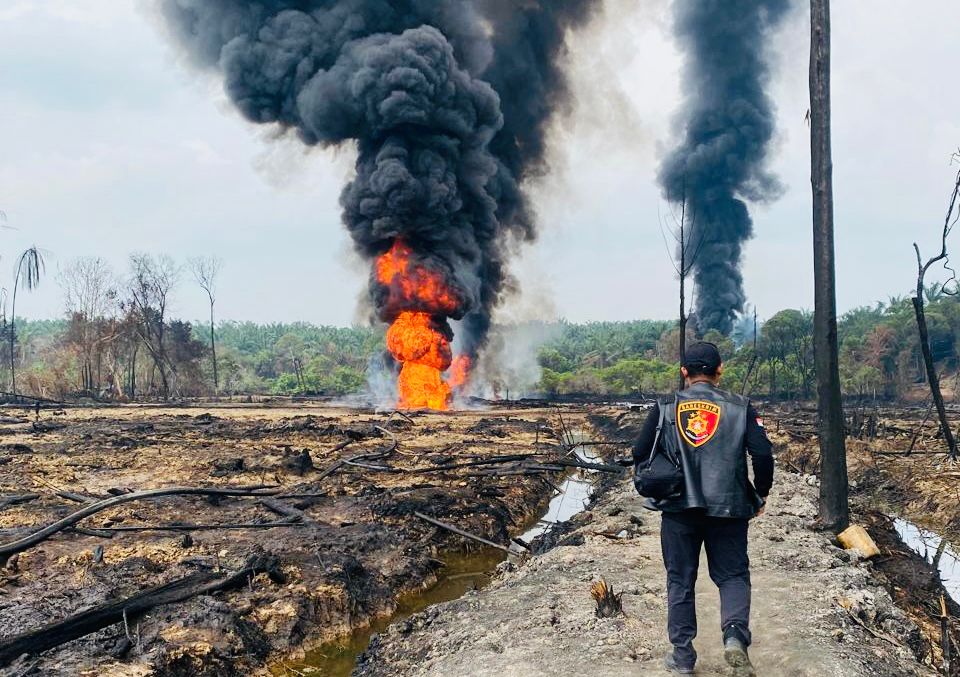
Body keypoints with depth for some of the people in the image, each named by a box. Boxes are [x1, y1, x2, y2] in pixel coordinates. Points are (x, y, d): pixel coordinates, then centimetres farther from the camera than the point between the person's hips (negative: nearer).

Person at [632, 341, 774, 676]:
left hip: (678, 509, 1)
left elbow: (639, 454, 1)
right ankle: (735, 635, -11)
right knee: (733, 575, 13)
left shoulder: (665, 408, 1)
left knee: (680, 580, 12)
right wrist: (761, 494, 9)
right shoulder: (739, 407, -1)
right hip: (728, 509, 0)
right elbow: (763, 454, -7)